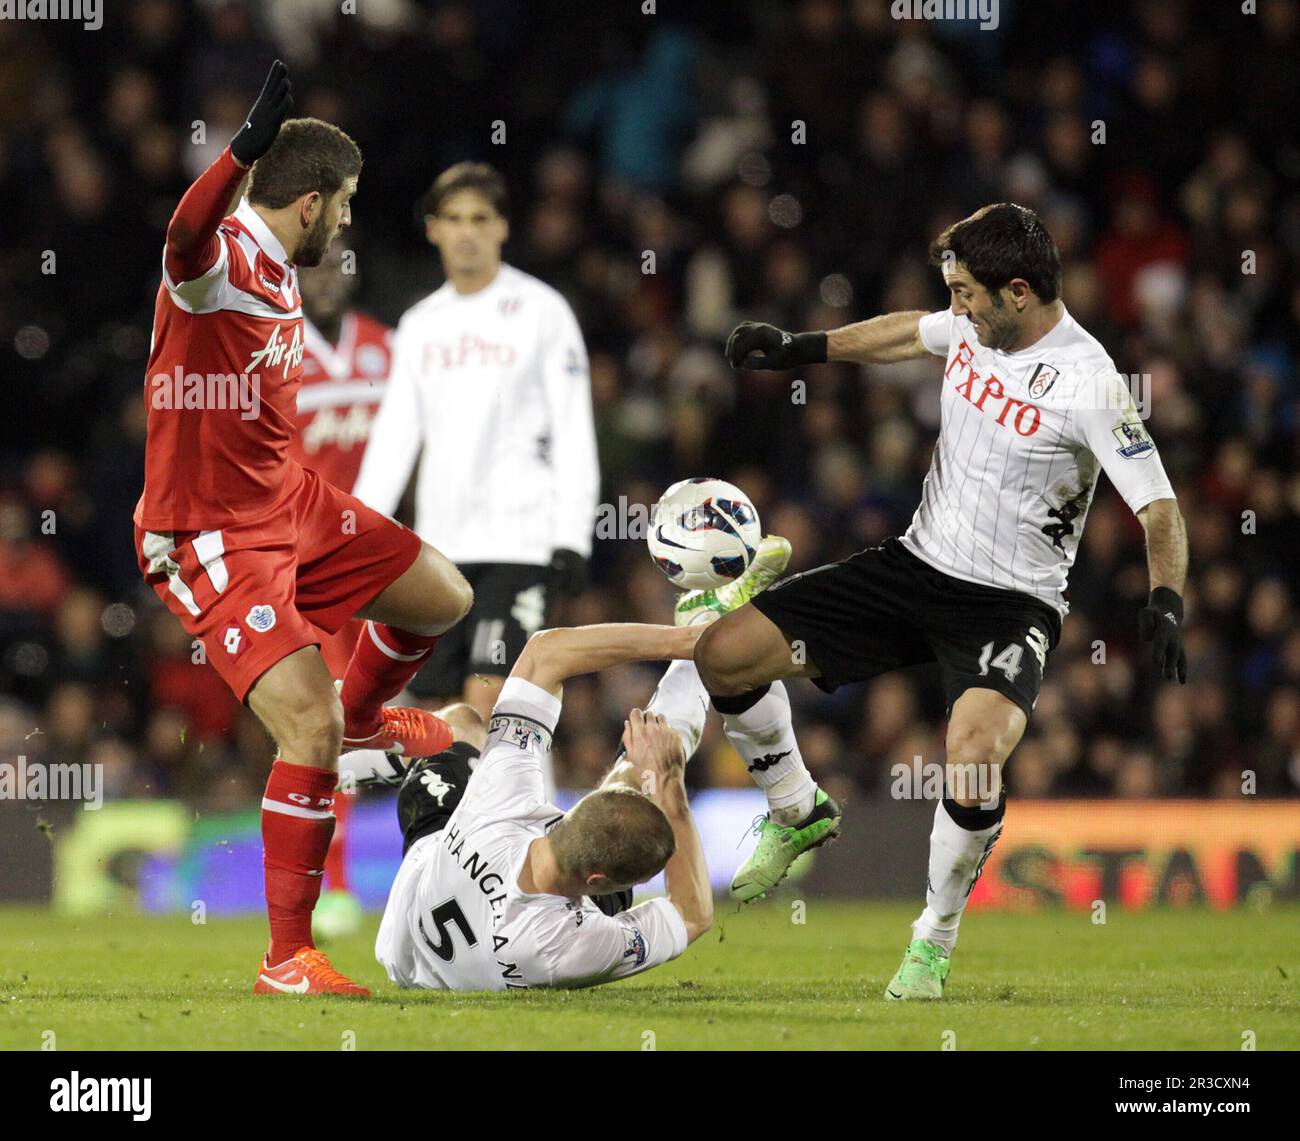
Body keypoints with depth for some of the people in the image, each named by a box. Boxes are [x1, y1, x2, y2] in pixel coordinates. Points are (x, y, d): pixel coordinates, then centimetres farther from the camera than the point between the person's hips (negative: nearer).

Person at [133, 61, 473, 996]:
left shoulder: (280, 277, 9)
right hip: (209, 536, -10)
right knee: (311, 725, -19)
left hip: (288, 501, 10)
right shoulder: (221, 259, -21)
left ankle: (365, 714, 50)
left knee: (443, 598, 18)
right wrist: (249, 147, -65)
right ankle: (286, 961, -10)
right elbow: (187, 235, -48)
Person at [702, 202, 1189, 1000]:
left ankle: (935, 939, -11)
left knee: (977, 751, -35)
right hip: (915, 566, 7)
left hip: (1010, 604, -7)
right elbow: (904, 334, 24)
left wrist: (1166, 601, -37)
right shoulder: (974, 326, 0)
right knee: (722, 654, -3)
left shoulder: (1089, 384, -20)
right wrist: (800, 349, 31)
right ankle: (799, 815, 23)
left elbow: (1159, 507, -21)